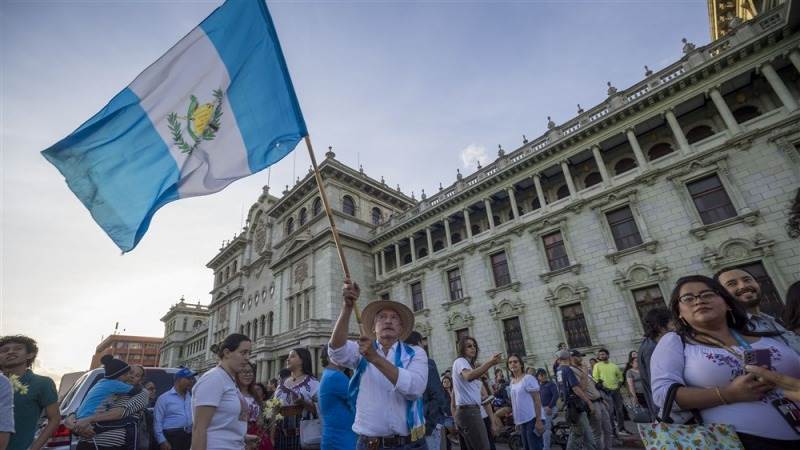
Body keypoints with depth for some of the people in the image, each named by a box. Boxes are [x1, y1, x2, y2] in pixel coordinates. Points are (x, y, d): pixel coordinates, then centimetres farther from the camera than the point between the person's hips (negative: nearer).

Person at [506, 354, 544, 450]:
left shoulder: (528, 378, -11)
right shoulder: (512, 382, 11)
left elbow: (537, 400, -14)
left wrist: (538, 420, -19)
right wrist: (516, 422, 16)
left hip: (532, 419, -7)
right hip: (522, 421, 7)